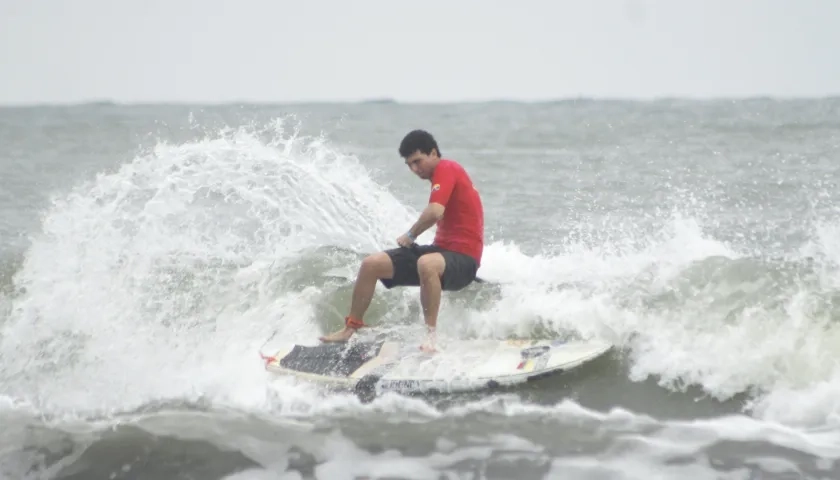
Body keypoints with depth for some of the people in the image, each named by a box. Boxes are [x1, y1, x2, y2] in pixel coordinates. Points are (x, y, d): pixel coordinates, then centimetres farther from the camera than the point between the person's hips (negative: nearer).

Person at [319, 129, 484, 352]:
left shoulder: (445, 169, -13)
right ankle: (350, 328, 10)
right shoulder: (443, 173, 15)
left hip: (462, 258, -10)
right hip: (442, 249, 10)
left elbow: (435, 212, -28)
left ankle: (430, 336, -36)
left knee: (426, 264, -44)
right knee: (371, 264, 0)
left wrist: (410, 235, -12)